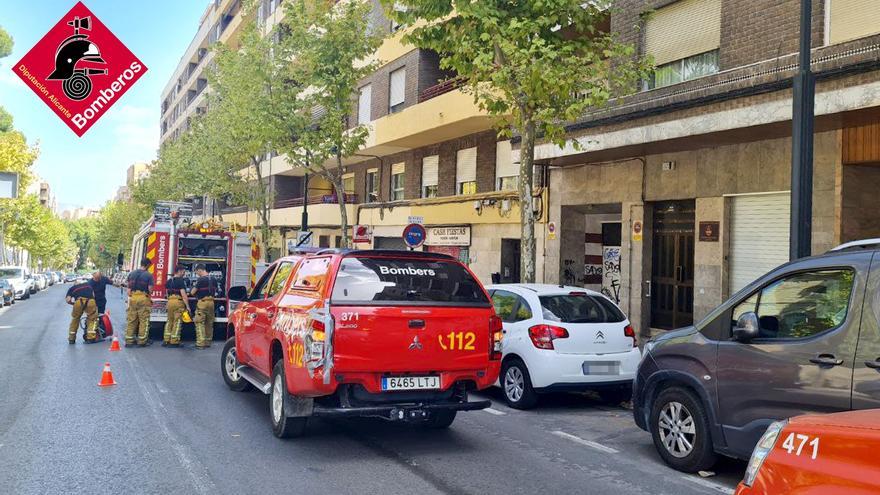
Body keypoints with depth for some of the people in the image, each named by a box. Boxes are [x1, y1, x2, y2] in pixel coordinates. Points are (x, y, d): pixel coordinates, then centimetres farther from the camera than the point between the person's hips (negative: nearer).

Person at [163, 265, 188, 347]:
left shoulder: (169, 281, 14)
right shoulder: (181, 281, -9)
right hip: (178, 302, -7)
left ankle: (166, 340, 14)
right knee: (177, 322, -2)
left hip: (170, 301, 7)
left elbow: (167, 292, 20)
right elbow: (183, 294, -16)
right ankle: (174, 342, -2)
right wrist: (187, 306, -15)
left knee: (169, 321, 15)